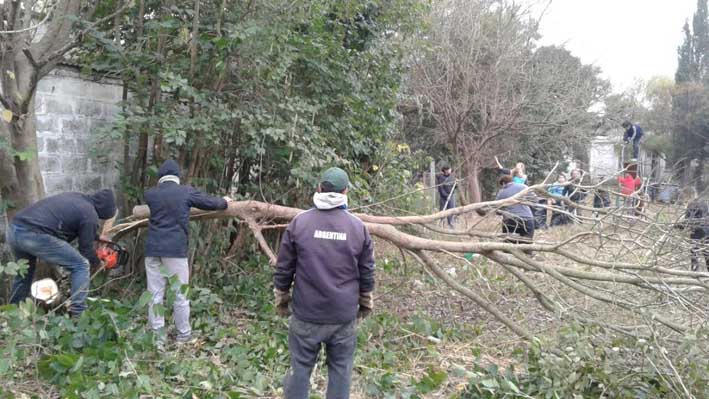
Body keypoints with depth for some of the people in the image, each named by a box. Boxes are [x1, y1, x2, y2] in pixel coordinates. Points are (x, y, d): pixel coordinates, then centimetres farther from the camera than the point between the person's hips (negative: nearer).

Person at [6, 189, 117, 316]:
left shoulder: (75, 197, 24)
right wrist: (97, 263, 30)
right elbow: (86, 249, 10)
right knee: (81, 265, 5)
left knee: (25, 272, 34)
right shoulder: (90, 215, 1)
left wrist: (97, 237, 50)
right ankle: (78, 315, 1)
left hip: (13, 229, 9)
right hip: (35, 235, -9)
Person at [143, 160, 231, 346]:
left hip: (153, 249, 3)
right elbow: (211, 202, 10)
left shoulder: (150, 194, 6)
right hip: (175, 249, -3)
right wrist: (224, 201, 33)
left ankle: (158, 338, 12)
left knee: (155, 295, 8)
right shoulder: (186, 192, -2)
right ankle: (183, 334, 19)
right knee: (180, 294, 8)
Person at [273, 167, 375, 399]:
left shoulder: (299, 222, -5)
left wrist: (281, 299, 15)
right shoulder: (358, 226, -2)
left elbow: (283, 269, 1)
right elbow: (367, 273, 5)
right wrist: (366, 303, 19)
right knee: (340, 370, 11)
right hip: (344, 316, 1)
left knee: (300, 368, 10)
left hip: (306, 314, 0)